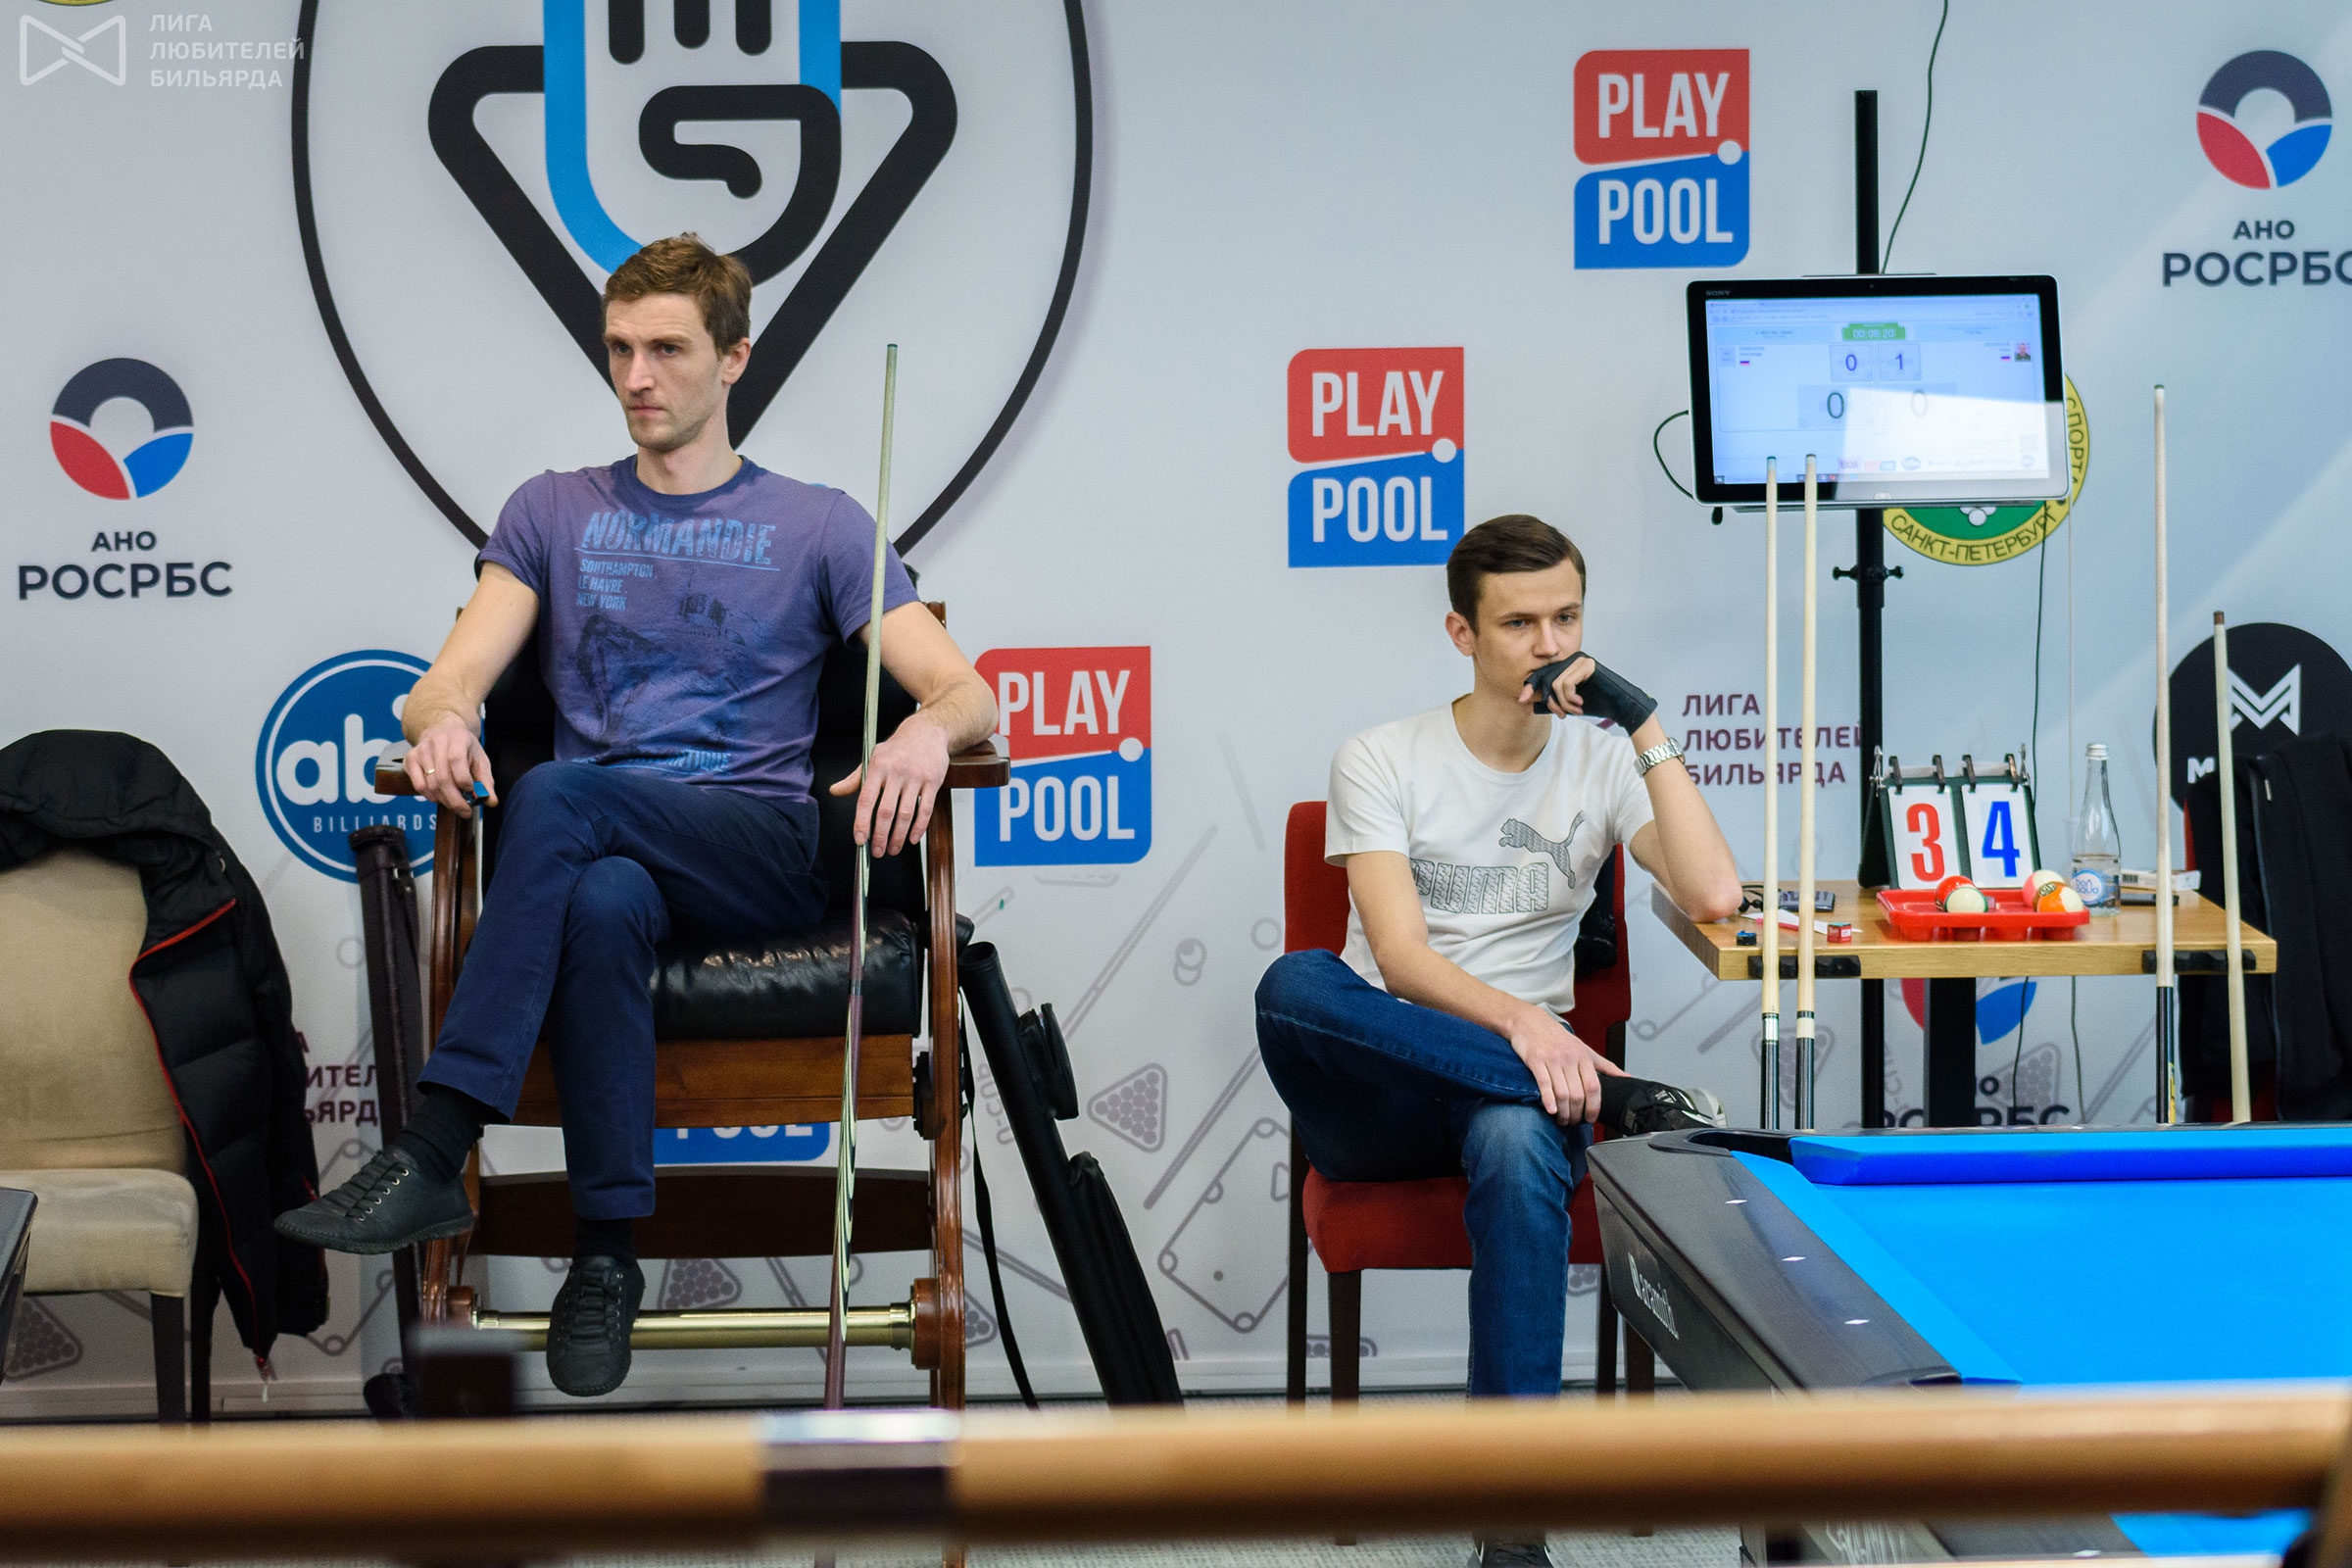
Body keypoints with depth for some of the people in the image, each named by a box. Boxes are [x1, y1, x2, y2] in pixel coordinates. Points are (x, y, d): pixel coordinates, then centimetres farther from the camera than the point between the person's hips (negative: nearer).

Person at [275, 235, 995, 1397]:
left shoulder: (817, 526, 13)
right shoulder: (553, 514, 21)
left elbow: (963, 690, 4)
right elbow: (453, 677, 9)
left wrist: (928, 731, -22)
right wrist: (442, 720, -18)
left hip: (761, 850, -2)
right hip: (606, 850, 2)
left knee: (558, 796, -34)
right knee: (601, 904, -38)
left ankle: (432, 1155, -36)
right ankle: (606, 1254, -31)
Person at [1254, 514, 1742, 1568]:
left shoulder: (1602, 763, 10)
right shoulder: (1381, 763, 3)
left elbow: (1712, 897, -8)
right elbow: (1402, 960, -11)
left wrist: (1645, 727, -9)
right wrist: (1521, 1022, -29)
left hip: (1518, 1084, 1)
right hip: (1377, 1102, 0)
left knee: (1517, 1145, -38)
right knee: (1293, 984, -34)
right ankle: (1617, 1099, -31)